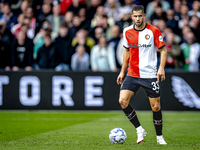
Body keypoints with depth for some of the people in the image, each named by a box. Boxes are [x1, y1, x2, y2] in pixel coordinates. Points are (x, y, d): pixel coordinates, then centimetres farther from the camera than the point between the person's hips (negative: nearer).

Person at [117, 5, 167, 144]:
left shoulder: (153, 31, -6)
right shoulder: (127, 32, 4)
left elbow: (163, 50, -2)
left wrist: (161, 68, -16)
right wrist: (122, 71, 15)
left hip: (150, 75, -3)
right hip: (132, 74, 3)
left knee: (156, 106, -1)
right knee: (123, 101, -14)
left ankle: (159, 136, 17)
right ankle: (139, 130, 0)